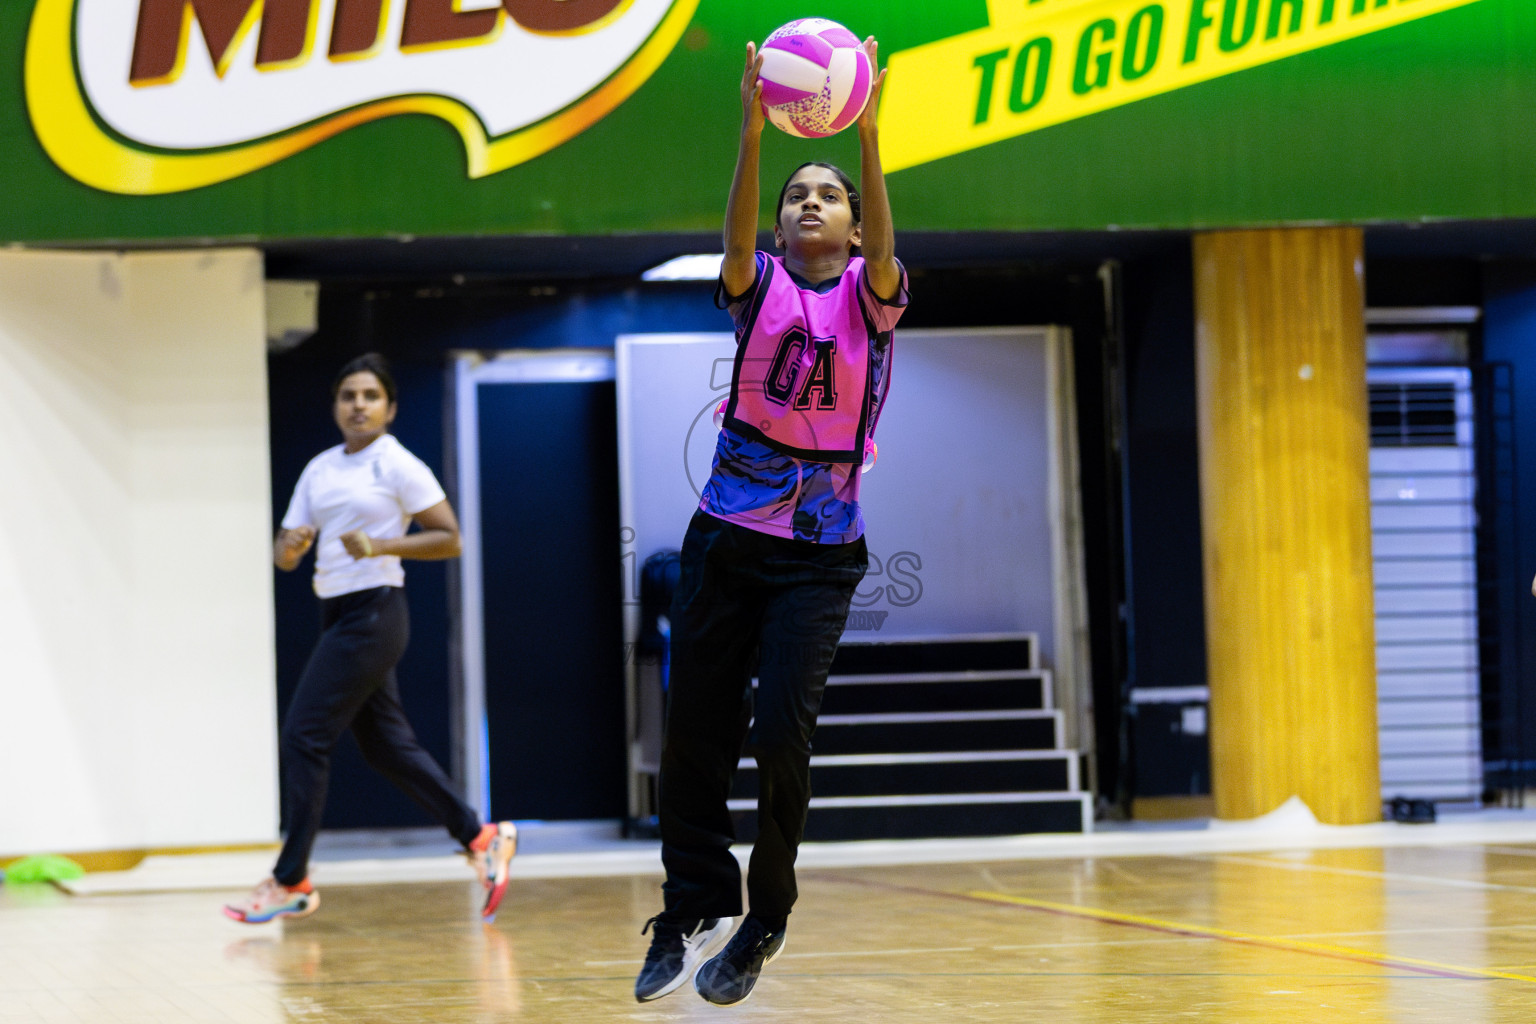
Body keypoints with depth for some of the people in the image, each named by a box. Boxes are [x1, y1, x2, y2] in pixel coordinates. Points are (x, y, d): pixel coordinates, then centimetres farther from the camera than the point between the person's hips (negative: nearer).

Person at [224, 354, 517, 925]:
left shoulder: (398, 466, -6)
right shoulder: (319, 470, 13)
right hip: (337, 615, 8)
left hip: (373, 615, -8)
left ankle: (292, 883, -4)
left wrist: (381, 545, -20)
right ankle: (481, 839, 20)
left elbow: (448, 539, -9)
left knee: (303, 737, -10)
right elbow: (285, 554, 13)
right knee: (386, 745, 10)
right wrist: (291, 547, -11)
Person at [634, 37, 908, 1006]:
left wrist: (868, 137, -36)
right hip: (727, 533, 2)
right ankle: (695, 909, 16)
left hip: (819, 551, -2)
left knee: (781, 732, -12)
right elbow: (736, 240, -18)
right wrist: (752, 134, -35)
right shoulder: (759, 285, 4)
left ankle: (766, 916, 6)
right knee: (694, 727, 1)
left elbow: (883, 253, -21)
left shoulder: (870, 295, 2)